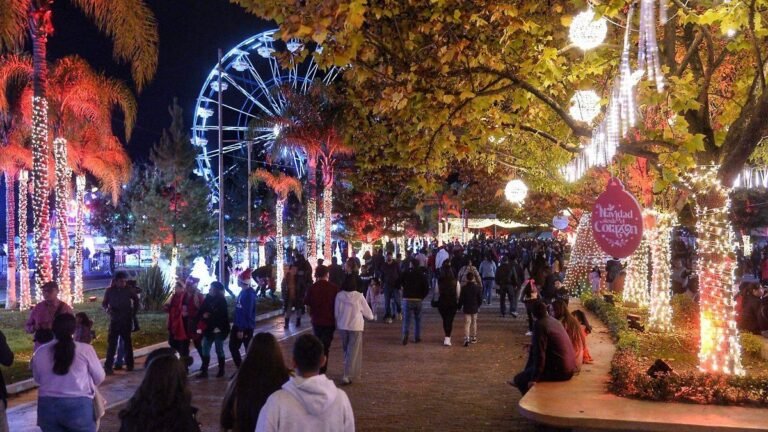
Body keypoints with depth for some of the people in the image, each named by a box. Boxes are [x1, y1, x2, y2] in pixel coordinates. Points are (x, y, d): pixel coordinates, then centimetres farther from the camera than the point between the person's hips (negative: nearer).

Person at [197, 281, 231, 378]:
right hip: (208, 329, 5)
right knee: (205, 350, 4)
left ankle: (221, 370, 17)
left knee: (219, 350, 5)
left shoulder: (221, 301, -9)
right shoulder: (208, 299, 6)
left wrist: (209, 316, -13)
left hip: (218, 330, -5)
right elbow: (201, 311, 8)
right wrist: (203, 315, -13)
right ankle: (204, 370, 9)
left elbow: (222, 315, -13)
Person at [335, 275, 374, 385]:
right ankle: (347, 376, -7)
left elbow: (336, 312, 1)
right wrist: (370, 316, 20)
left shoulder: (339, 295, -6)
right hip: (355, 326, -3)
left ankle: (349, 372, 31)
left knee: (346, 350, 20)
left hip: (342, 326, 4)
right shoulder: (359, 296, -12)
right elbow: (367, 312, -2)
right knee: (353, 352, 1)